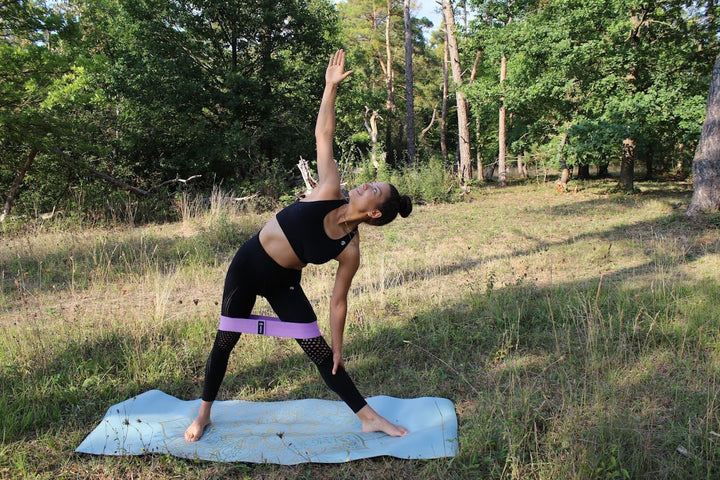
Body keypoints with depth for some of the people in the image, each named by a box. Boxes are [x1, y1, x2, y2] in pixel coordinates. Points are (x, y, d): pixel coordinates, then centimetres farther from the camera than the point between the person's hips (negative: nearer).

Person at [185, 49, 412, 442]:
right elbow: (323, 136, -12)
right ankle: (203, 413, 31)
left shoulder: (350, 251, -17)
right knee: (225, 340, 10)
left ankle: (368, 416, 12)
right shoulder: (328, 193, -17)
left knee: (319, 350, -2)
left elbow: (338, 300, -9)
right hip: (247, 265, 1)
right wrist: (331, 87, -17)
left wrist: (338, 347, -6)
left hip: (283, 284, -1)